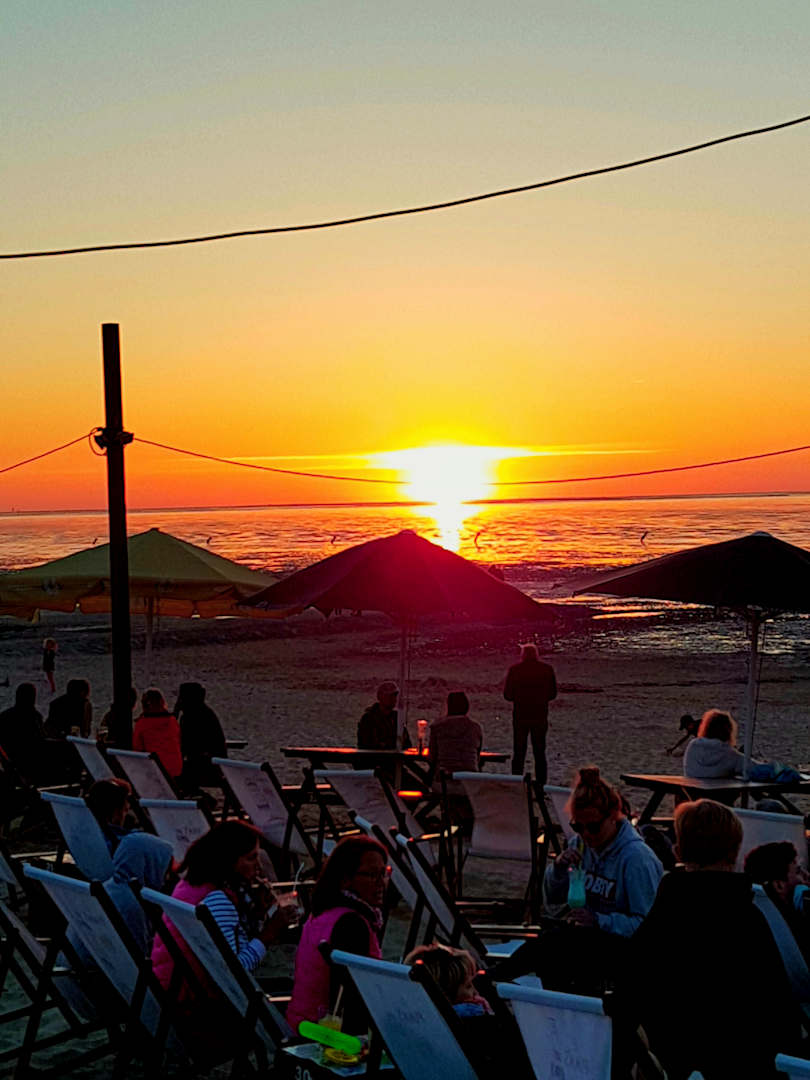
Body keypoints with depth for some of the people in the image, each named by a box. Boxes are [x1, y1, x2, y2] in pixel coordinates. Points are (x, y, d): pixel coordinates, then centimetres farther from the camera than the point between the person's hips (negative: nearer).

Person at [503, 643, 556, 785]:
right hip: (540, 716, 1)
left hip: (520, 716, -1)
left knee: (518, 753, 6)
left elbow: (507, 695, -2)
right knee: (540, 753, 9)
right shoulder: (547, 669, -1)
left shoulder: (514, 670, -5)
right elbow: (553, 694, 6)